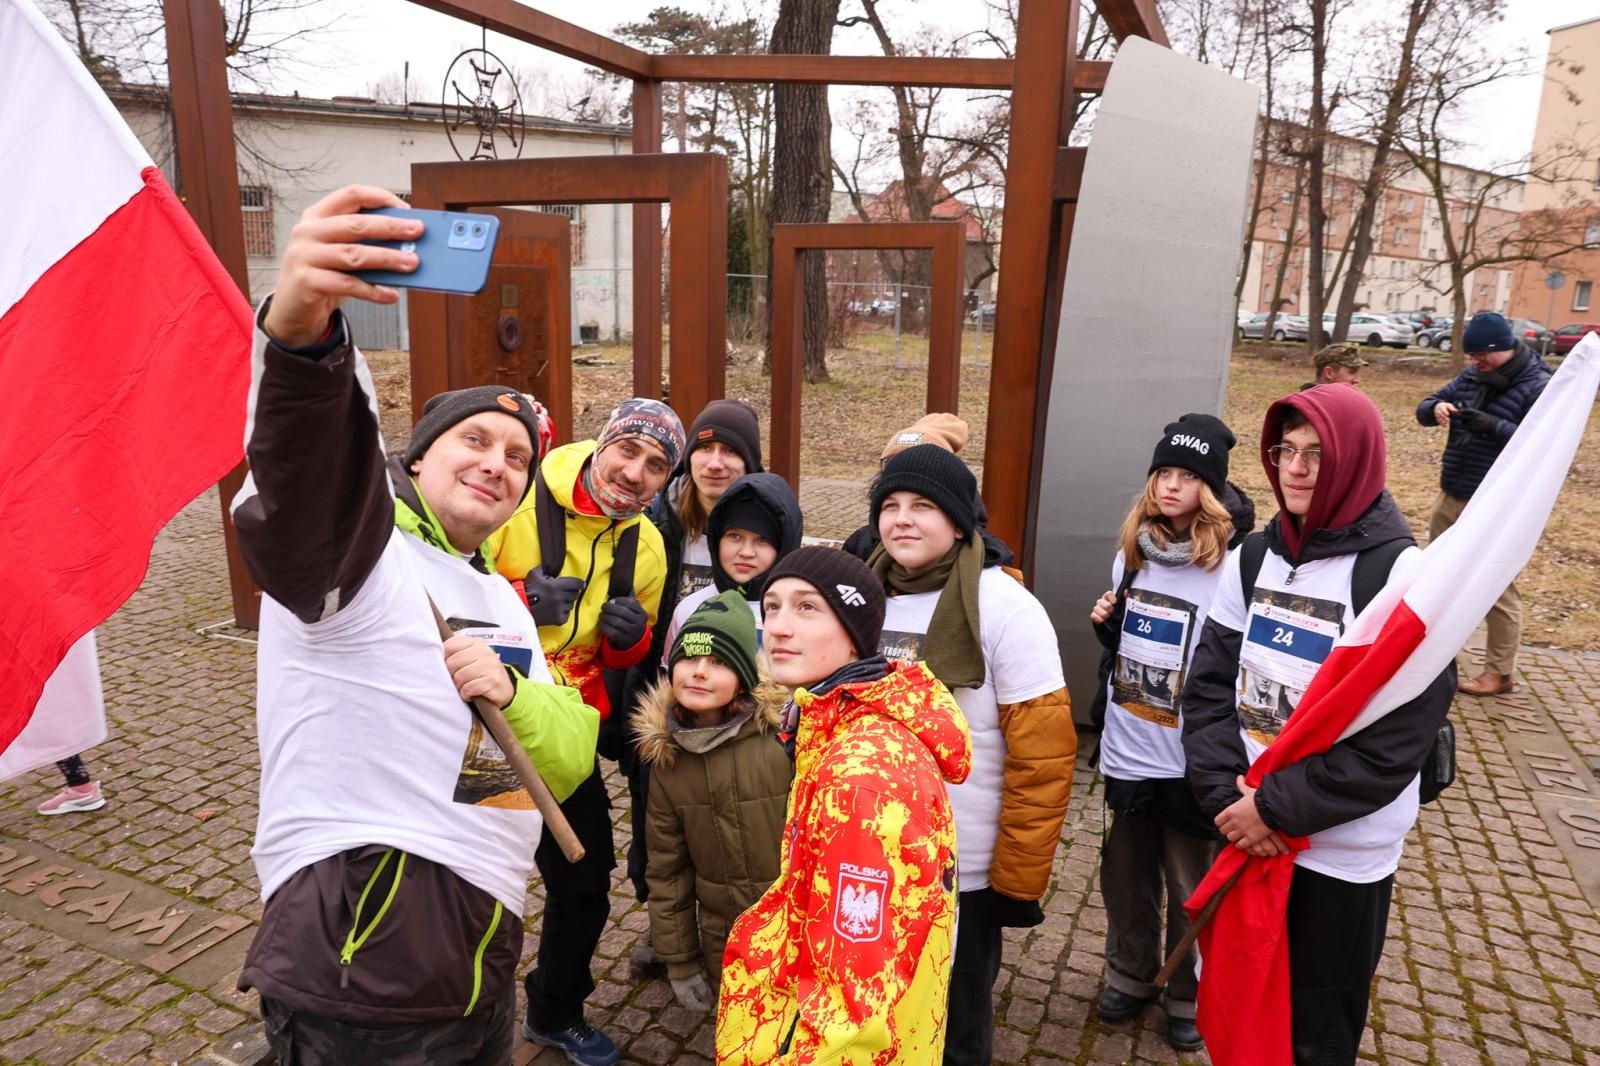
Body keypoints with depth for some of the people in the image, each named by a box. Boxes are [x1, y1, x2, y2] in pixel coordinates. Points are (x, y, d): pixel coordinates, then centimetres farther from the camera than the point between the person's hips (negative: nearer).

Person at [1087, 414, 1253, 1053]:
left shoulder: (1232, 564, -16)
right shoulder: (1132, 552, 3)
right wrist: (1105, 624, -4)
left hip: (1189, 761, -5)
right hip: (1129, 751, 5)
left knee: (1192, 891, 13)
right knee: (1125, 877, 19)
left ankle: (1189, 997, 36)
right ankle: (1130, 976, 41)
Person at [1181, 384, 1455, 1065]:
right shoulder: (1254, 557, 1)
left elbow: (1398, 739, -18)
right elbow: (1208, 682, 0)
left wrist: (1277, 808, -18)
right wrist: (1225, 795, -11)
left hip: (1342, 850, -4)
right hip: (1243, 830, 4)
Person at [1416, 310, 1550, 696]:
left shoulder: (1538, 386, -13)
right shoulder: (1471, 376, 6)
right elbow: (1424, 407, 9)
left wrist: (1492, 426, -32)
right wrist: (1436, 408, -15)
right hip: (1451, 497, 7)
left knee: (1498, 591, 1)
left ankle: (1500, 673, 12)